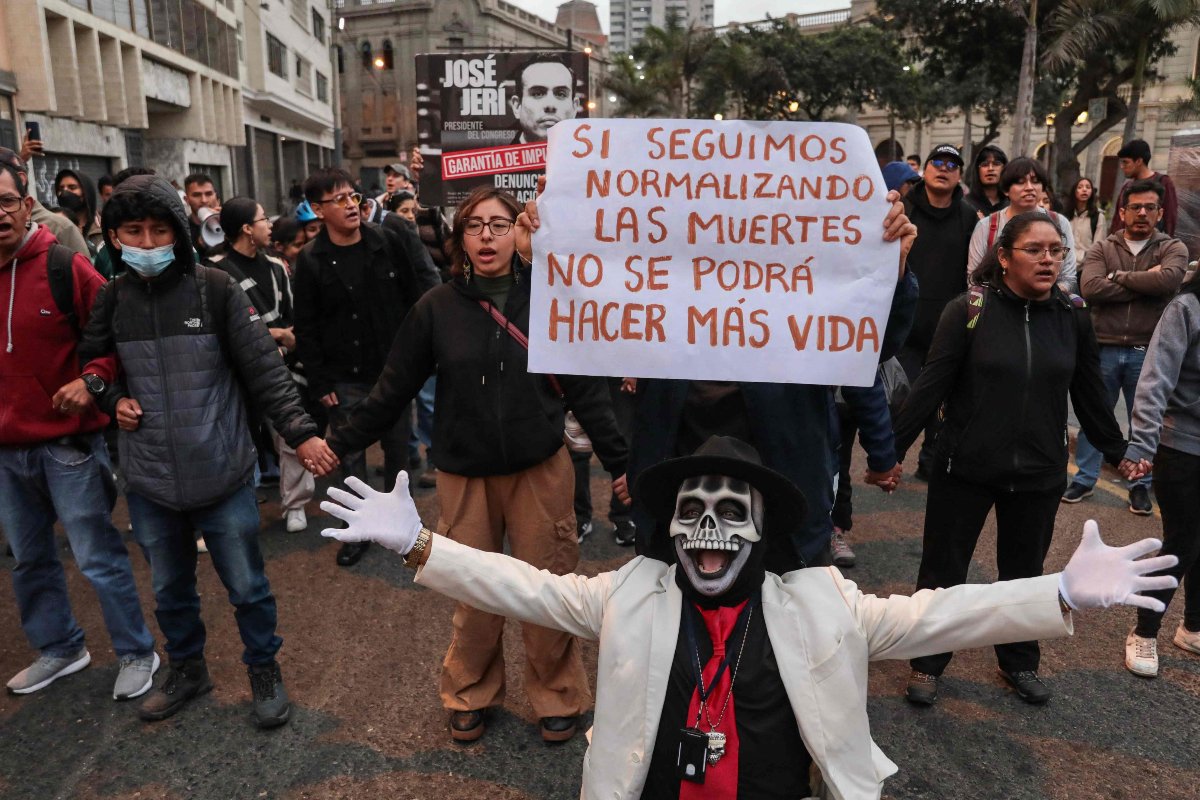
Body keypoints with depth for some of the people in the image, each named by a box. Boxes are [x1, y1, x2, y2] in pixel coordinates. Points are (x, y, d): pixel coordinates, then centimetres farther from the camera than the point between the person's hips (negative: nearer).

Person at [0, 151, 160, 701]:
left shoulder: (64, 268, -11)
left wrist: (92, 379, -23)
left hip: (67, 443, -5)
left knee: (98, 558, 2)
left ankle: (136, 653, 19)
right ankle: (59, 648, 38)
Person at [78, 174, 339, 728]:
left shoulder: (216, 290, -9)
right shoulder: (112, 299, 1)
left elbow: (263, 369, -9)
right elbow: (92, 365, 16)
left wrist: (300, 432, -16)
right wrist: (114, 400, -3)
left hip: (222, 475, -3)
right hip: (149, 481, 4)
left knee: (246, 586, 9)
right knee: (169, 588, 20)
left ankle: (264, 670, 32)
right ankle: (186, 669, 43)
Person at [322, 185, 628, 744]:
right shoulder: (437, 308, -3)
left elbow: (585, 389, -1)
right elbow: (392, 390, 2)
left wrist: (618, 461, 1)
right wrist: (337, 442, 2)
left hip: (539, 468, 0)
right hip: (465, 473, 1)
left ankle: (557, 696, 31)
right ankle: (471, 695, 35)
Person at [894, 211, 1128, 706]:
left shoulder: (1073, 317, -1)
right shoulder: (969, 310, -12)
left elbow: (1090, 394, 9)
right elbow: (930, 387, -12)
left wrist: (1117, 452, 15)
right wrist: (892, 448, -13)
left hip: (1039, 474, 3)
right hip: (965, 468, -3)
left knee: (1024, 571, 19)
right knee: (943, 569, 8)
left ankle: (1019, 662, 40)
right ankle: (928, 663, 28)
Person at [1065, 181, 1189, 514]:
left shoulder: (1173, 249, 3)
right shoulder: (1101, 249, 4)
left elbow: (1168, 279, -20)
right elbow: (1090, 288, -15)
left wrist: (1119, 277, -11)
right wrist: (1145, 283, -14)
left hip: (1148, 352, 0)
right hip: (1104, 349, 0)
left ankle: (1140, 486, 25)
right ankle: (1084, 479, 23)